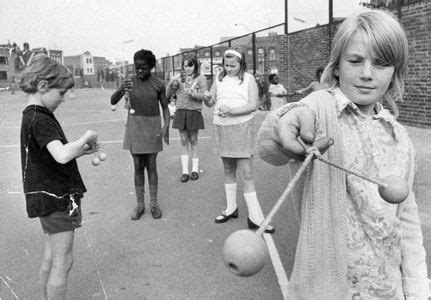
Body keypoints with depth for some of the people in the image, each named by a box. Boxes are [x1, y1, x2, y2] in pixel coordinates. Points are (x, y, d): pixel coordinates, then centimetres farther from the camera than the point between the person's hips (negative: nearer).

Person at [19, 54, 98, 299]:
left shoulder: (33, 116, 11)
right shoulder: (40, 120, -20)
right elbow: (62, 155, -34)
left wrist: (82, 150, 4)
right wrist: (86, 137, -18)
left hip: (50, 195, 10)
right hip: (57, 198, -10)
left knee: (51, 259, 20)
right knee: (63, 261, 0)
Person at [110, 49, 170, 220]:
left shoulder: (158, 85, -3)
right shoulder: (129, 82, -2)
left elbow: (165, 107, 3)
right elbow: (113, 101, -10)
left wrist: (166, 125, -13)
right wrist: (122, 90, -31)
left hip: (152, 127, -1)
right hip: (134, 127, 1)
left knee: (151, 166, 4)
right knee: (138, 166, 4)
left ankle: (153, 204, 14)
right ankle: (140, 204, 13)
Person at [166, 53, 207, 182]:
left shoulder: (201, 78, 1)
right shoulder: (178, 77, 8)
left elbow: (203, 96, -8)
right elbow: (167, 95, 8)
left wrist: (193, 94, -26)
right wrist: (172, 85, -9)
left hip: (194, 112, -2)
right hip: (181, 112, 2)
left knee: (193, 140, 5)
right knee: (184, 141, 4)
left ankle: (195, 169, 17)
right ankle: (185, 171, 9)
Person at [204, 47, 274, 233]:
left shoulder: (248, 79, -2)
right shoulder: (219, 78, 9)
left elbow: (253, 105, -11)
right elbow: (210, 103, 9)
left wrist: (231, 110, -23)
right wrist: (207, 98, -15)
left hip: (242, 128, -4)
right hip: (221, 128, 4)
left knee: (246, 174, -6)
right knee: (228, 170, 14)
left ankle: (255, 217, -2)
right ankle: (231, 208, 27)